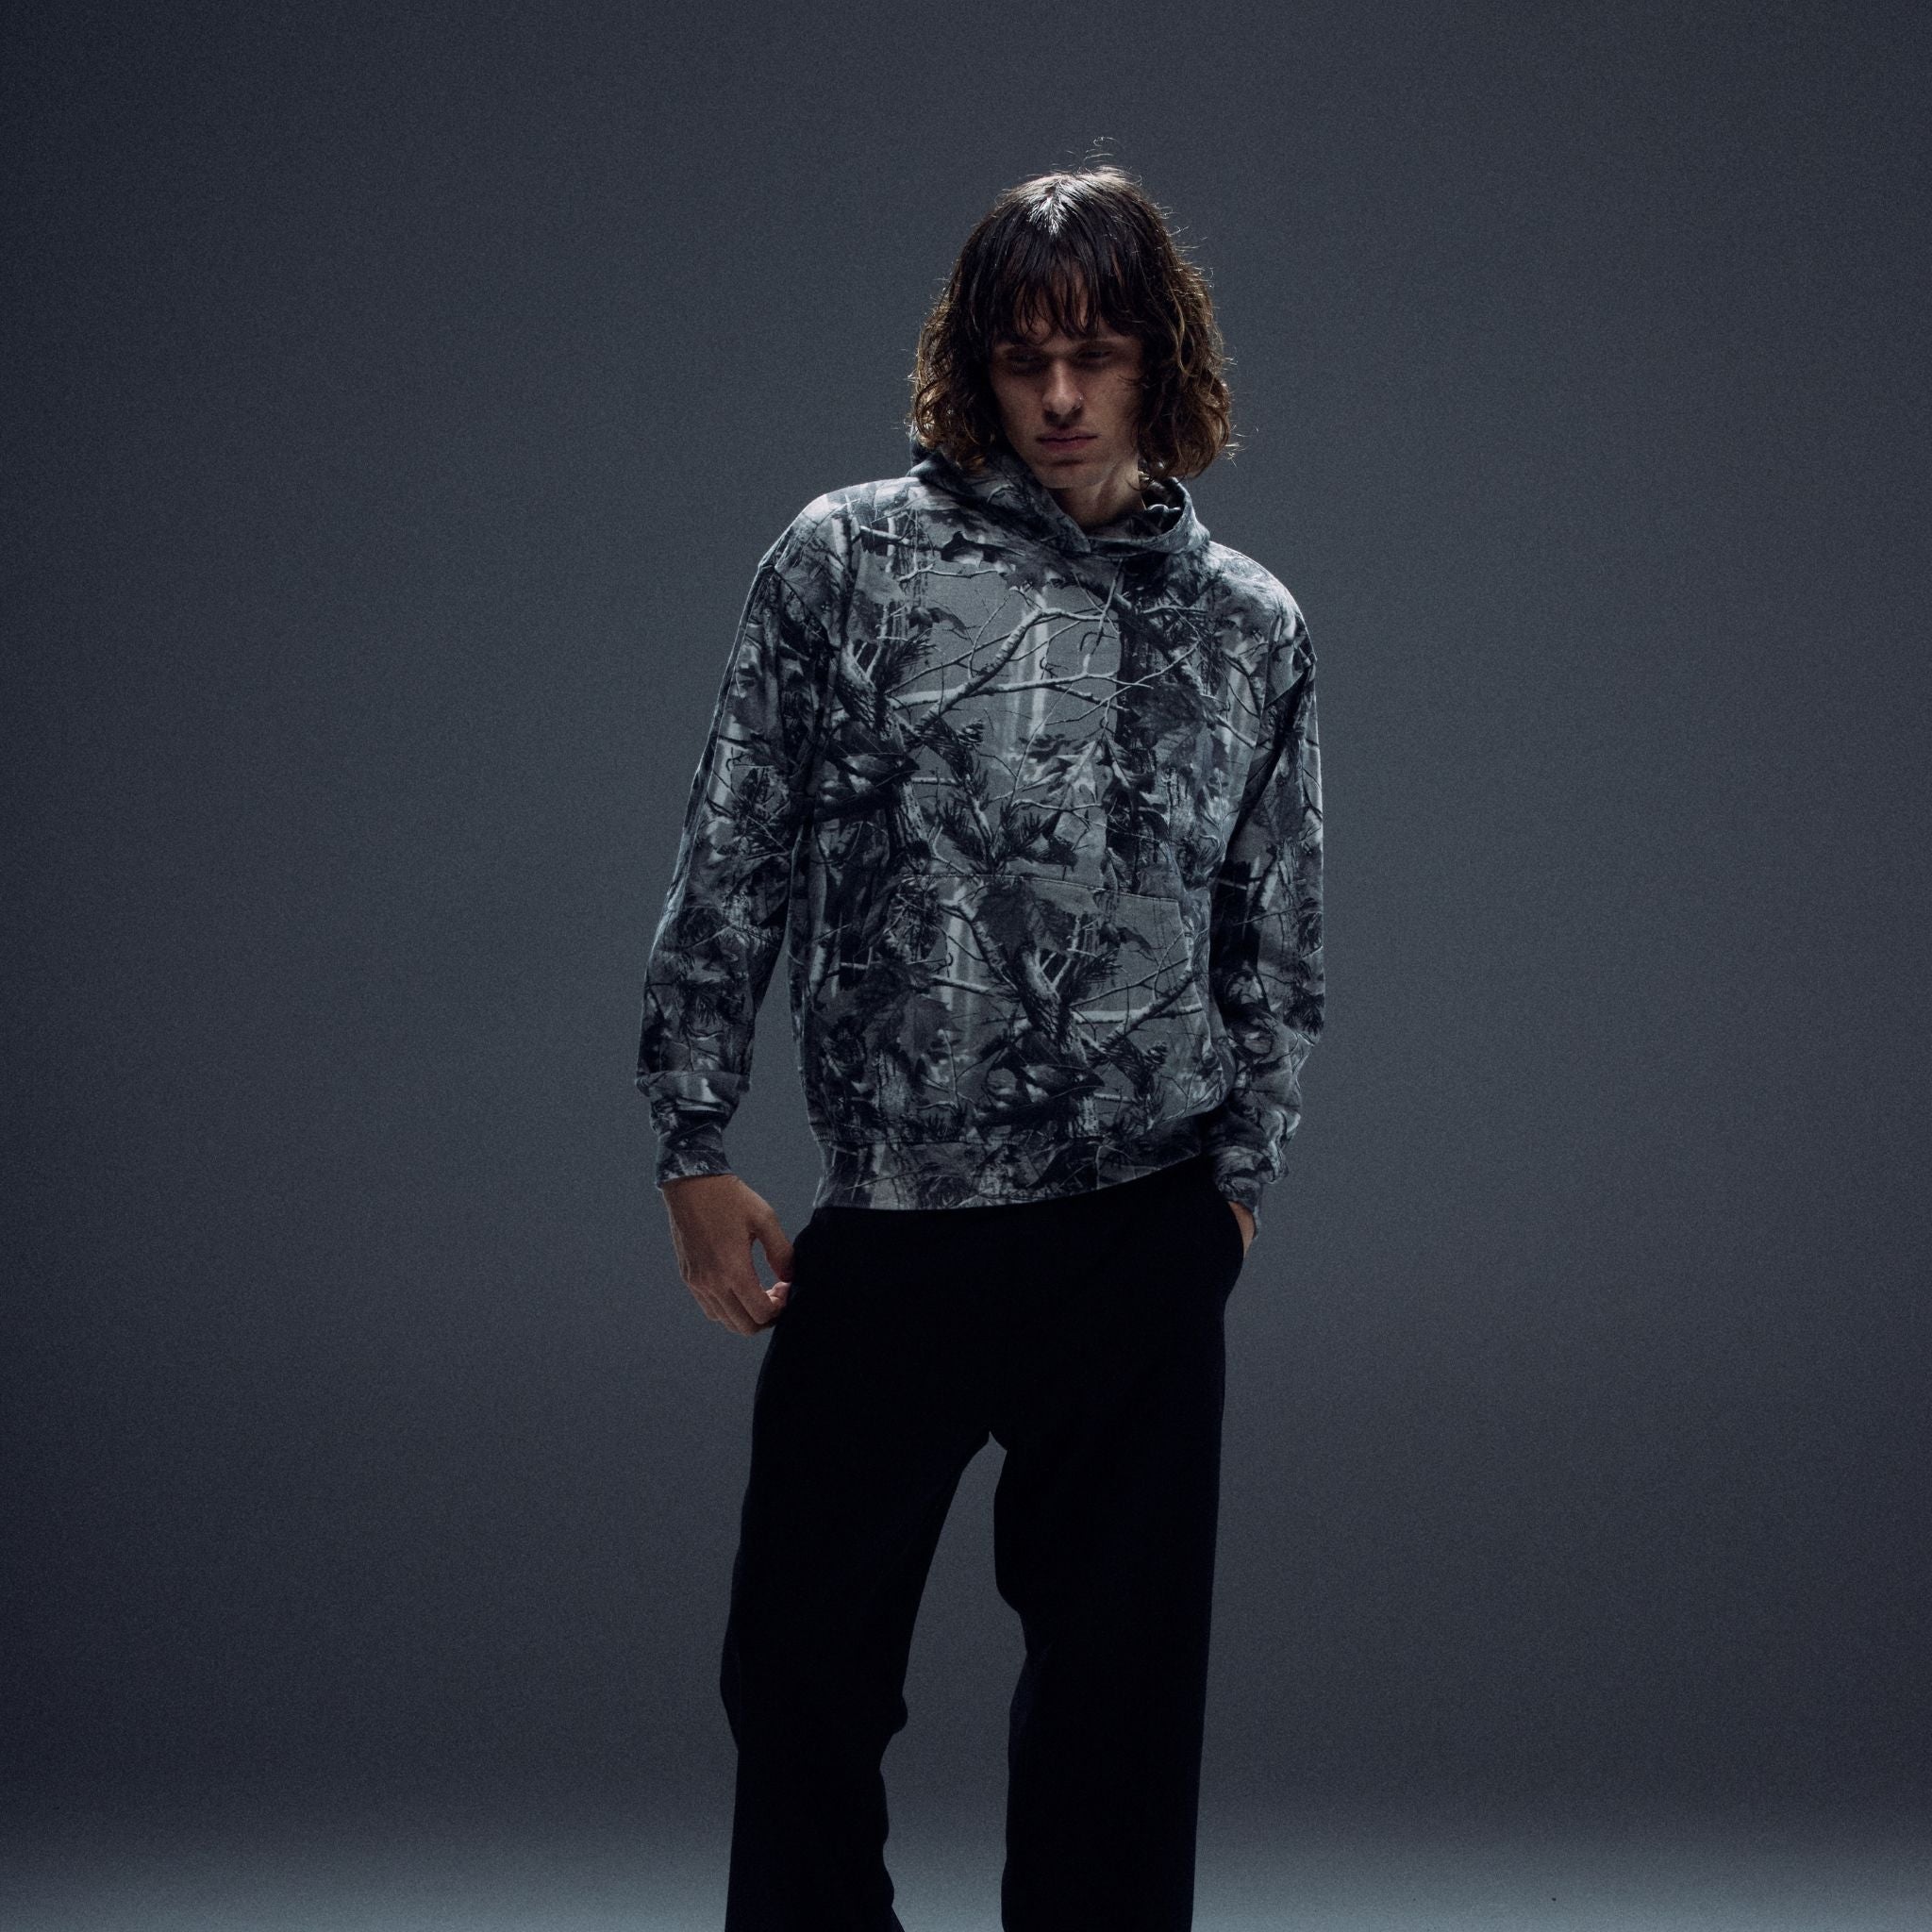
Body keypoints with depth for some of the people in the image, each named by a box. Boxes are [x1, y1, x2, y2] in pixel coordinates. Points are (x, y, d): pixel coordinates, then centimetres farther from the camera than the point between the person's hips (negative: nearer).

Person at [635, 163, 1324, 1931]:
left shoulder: (1250, 627, 8)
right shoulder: (848, 561, 2)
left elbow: (1278, 940, 14)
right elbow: (730, 870, 3)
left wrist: (1241, 1175, 9)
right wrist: (695, 1150, -1)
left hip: (1145, 1240, 1)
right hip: (886, 1226, -1)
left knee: (1123, 1677, 7)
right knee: (805, 1665, 4)